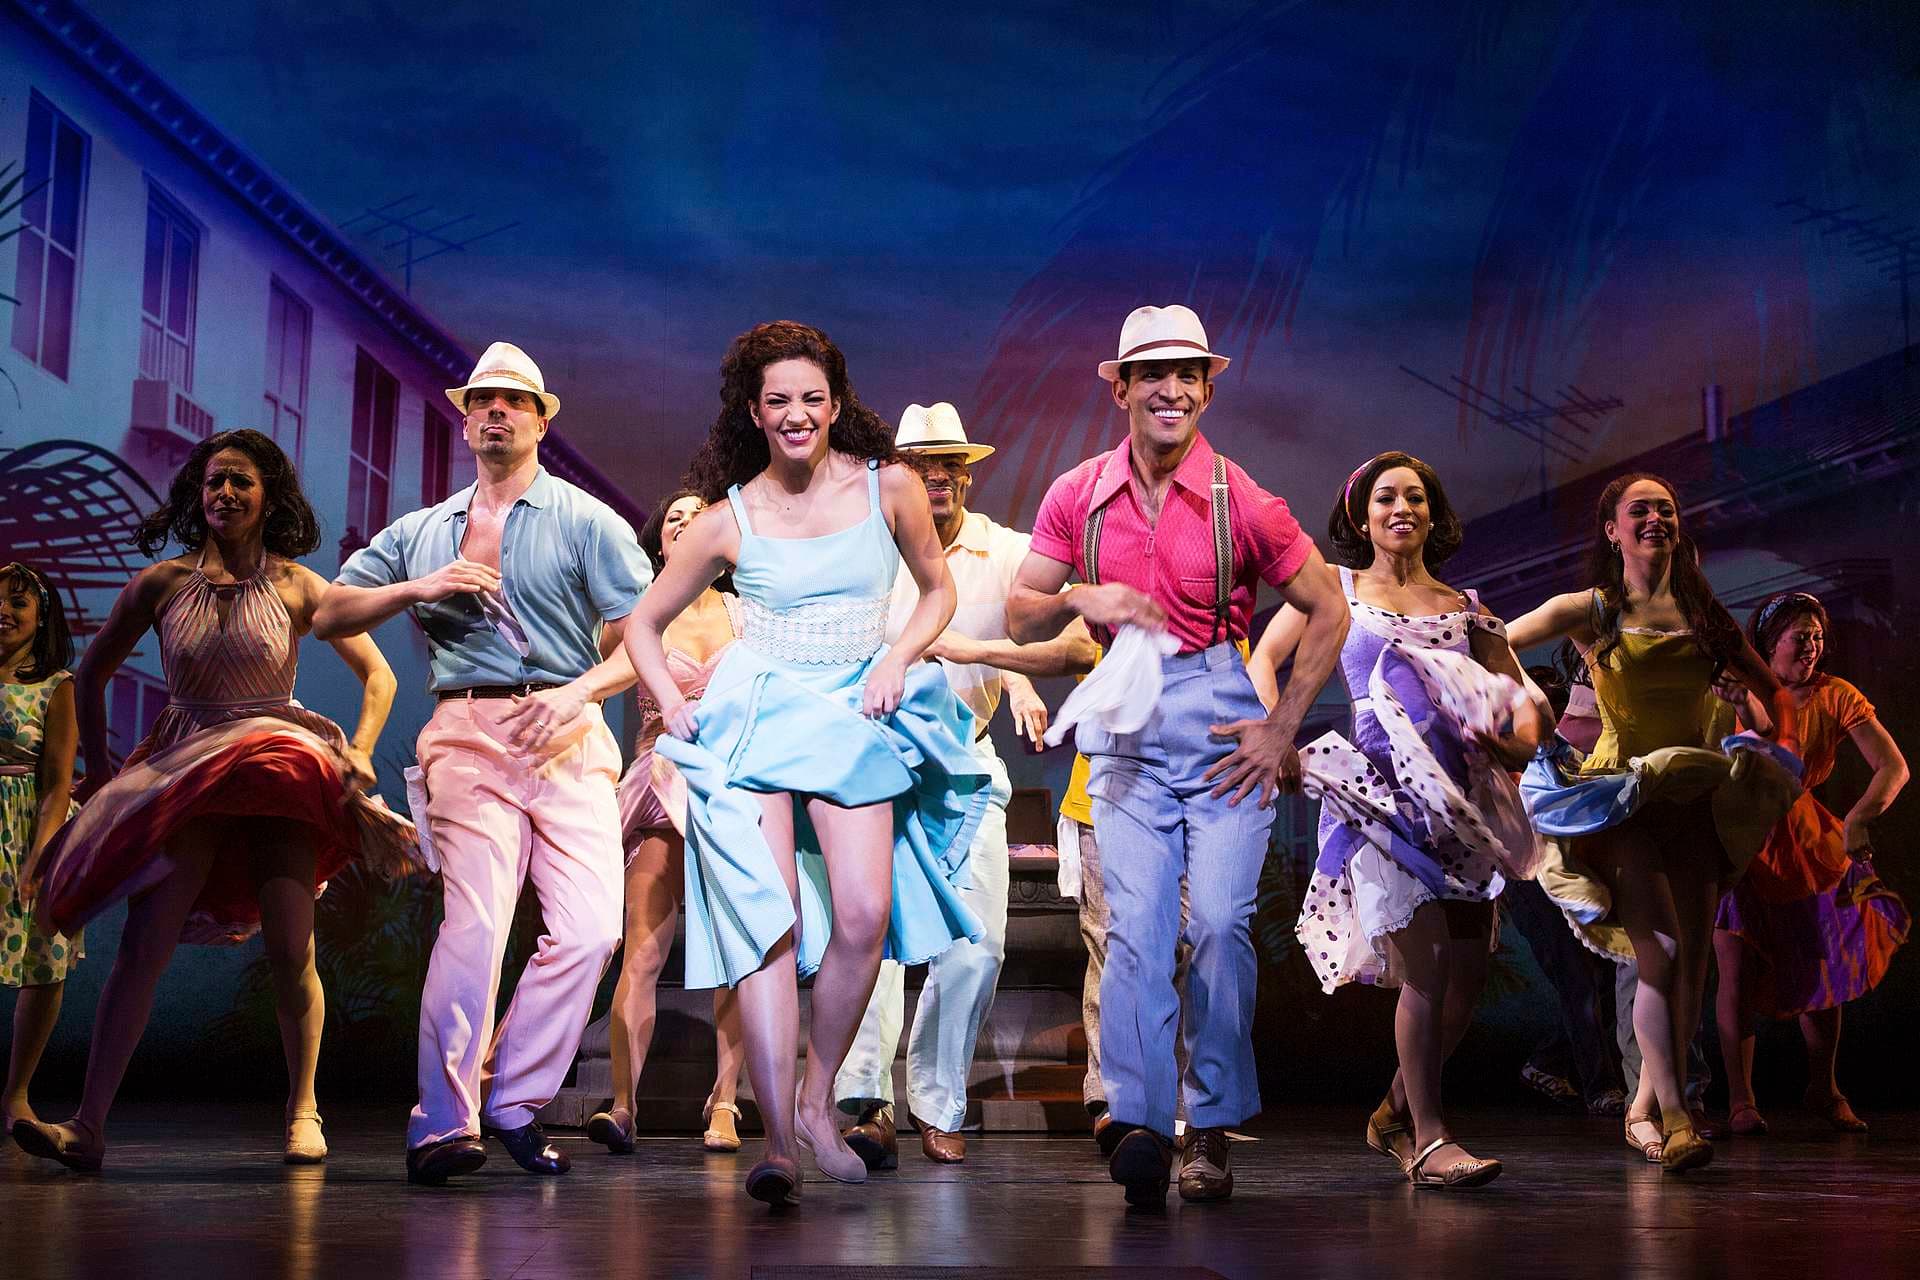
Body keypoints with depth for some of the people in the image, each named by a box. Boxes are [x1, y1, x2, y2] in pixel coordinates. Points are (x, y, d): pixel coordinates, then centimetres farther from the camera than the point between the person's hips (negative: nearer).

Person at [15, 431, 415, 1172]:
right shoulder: (162, 583, 6)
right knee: (143, 944, -12)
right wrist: (99, 772, 11)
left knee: (290, 949, -12)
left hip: (278, 766, -1)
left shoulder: (296, 586, 3)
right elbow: (91, 674, 17)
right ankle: (88, 1126, -14)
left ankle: (302, 1110, 6)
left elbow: (378, 675, 6)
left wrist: (358, 757, -8)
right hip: (181, 774, 1)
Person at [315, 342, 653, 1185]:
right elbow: (329, 616, 17)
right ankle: (442, 1123, -13)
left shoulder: (586, 521, 11)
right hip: (469, 734, 0)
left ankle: (512, 1099, 5)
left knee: (591, 926, -10)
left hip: (571, 740, 0)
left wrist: (578, 693, -14)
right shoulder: (421, 533, 20)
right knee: (476, 918, -16)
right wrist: (419, 588, 0)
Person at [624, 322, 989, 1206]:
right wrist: (673, 705, -3)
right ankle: (778, 1140, -15)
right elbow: (644, 623, 13)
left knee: (865, 916, -17)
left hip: (854, 718, 1)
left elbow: (938, 591, 15)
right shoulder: (729, 519, 1)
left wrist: (898, 659, -2)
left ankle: (816, 1099, 4)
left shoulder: (888, 487, 2)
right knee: (768, 920, -15)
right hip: (754, 717, -1)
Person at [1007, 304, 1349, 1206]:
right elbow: (1020, 618, 8)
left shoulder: (1242, 502, -3)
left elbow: (1328, 612, 5)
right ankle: (1140, 1125, -15)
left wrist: (1282, 727, 0)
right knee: (1134, 924, -11)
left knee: (1220, 922, -8)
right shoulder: (1078, 498, 4)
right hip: (1125, 727, 2)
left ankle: (1212, 1131, 3)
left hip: (1223, 722, -1)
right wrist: (1079, 600, -14)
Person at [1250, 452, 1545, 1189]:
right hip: (1382, 793, -4)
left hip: (1459, 797, 4)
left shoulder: (1466, 610, 17)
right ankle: (1427, 1138, -6)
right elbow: (1264, 658, 8)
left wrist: (1520, 739, -6)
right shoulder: (1337, 587, 11)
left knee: (1469, 975, 1)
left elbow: (1521, 700, 17)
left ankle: (1397, 1113, 22)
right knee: (1427, 966, -15)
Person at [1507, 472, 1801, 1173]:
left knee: (1693, 956, 0)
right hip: (1620, 794, -5)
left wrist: (1784, 747, 7)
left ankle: (1647, 1105, 13)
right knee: (1661, 949, -16)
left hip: (1694, 796, 5)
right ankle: (1673, 1111, -7)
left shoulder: (1706, 614, 10)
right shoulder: (1591, 611, -2)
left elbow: (1772, 689, 21)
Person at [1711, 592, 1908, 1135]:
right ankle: (1740, 1101, 2)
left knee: (1821, 973, 8)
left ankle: (1823, 1090, 29)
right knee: (1738, 975, -7)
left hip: (1805, 848, 2)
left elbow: (1894, 767, -16)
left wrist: (1859, 817, -30)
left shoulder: (1835, 697, -7)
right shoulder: (1736, 693, -6)